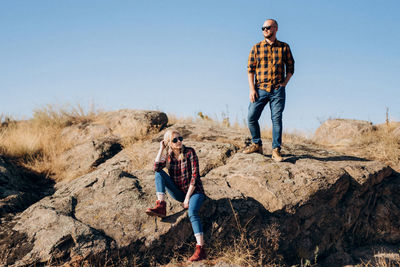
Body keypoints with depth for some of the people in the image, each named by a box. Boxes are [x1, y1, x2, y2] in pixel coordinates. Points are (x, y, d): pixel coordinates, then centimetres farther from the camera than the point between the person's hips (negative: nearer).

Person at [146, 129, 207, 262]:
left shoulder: (189, 152, -7)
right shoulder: (168, 156, 4)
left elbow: (195, 175, -12)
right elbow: (156, 168, -16)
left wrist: (188, 197, -16)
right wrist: (161, 149, -12)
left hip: (194, 191, -4)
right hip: (178, 193, 4)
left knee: (192, 212, -34)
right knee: (160, 173, -14)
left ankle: (200, 249, -37)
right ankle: (161, 207, -24)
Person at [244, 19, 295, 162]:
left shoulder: (284, 47, 8)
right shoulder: (256, 47, 7)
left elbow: (290, 67, 14)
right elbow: (250, 69, 4)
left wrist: (285, 83, 0)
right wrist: (252, 89, -5)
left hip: (278, 90, -1)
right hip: (260, 89, 1)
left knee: (277, 119, -3)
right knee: (251, 117, -3)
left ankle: (276, 150, 3)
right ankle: (257, 144, 14)